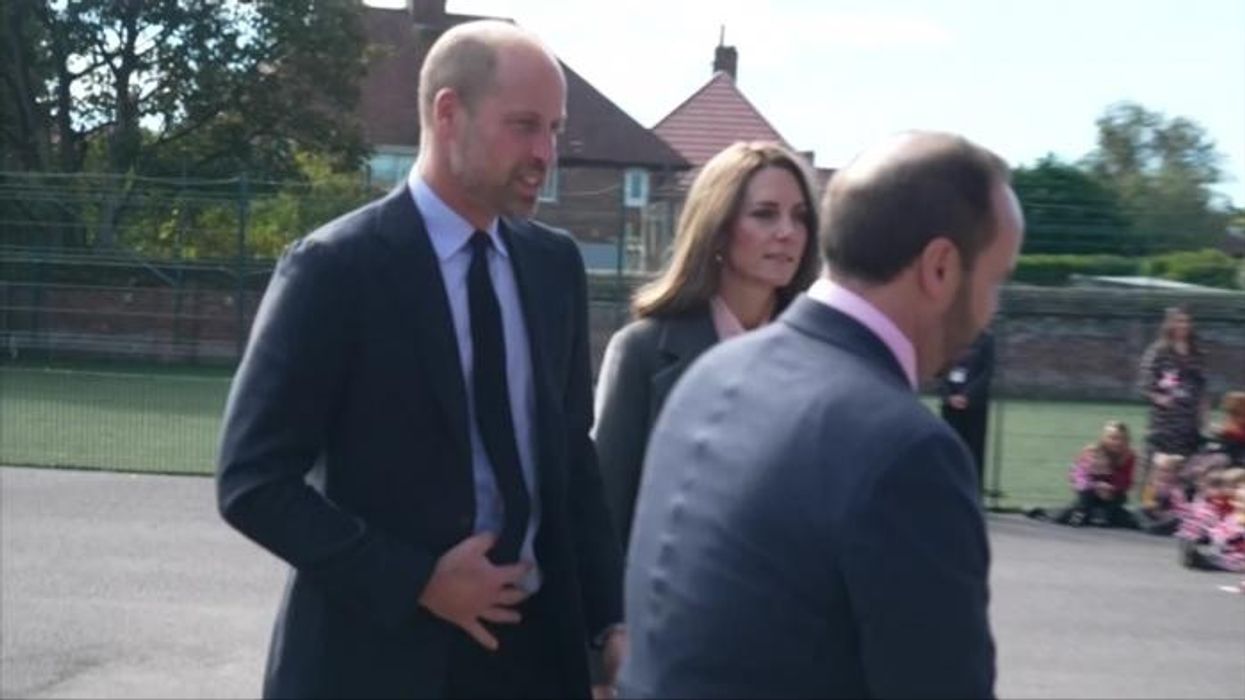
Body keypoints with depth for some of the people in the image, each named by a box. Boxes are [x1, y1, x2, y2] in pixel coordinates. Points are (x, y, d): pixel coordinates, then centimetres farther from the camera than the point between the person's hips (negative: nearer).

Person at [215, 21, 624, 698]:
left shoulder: (555, 264, 5)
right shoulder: (337, 268, -12)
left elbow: (572, 455, 10)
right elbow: (253, 481, -13)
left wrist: (610, 617, 0)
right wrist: (417, 582, -17)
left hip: (536, 643, 5)